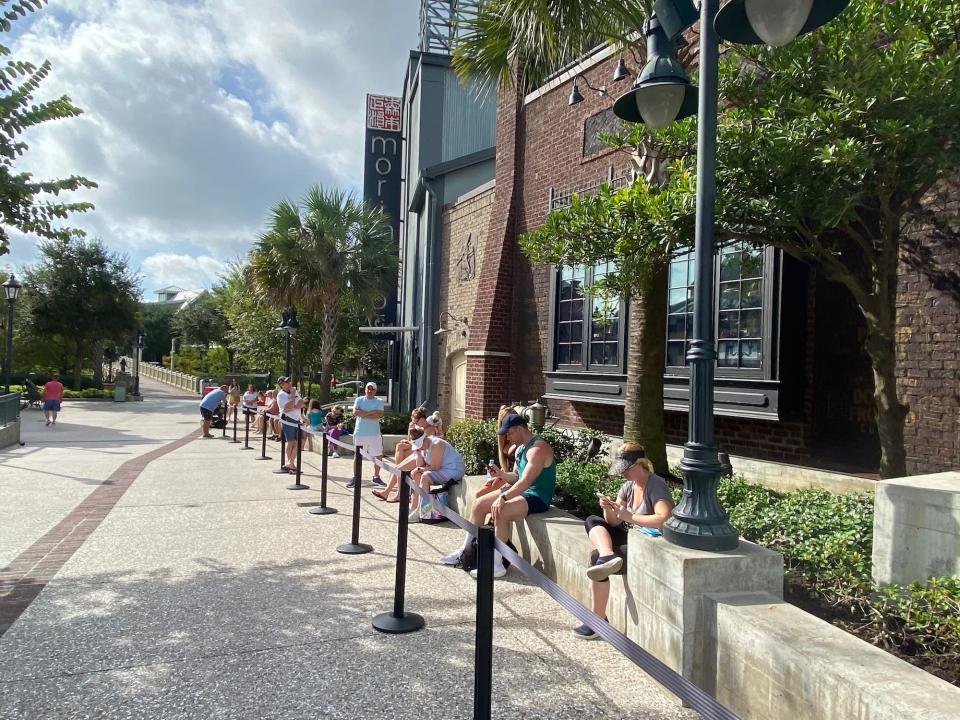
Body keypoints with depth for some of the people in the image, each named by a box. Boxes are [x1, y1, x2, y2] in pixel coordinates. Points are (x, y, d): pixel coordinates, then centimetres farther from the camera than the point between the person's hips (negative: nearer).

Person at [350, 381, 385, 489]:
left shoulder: (379, 401, 3)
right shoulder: (359, 400, 5)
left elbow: (379, 414, -13)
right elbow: (355, 412, -10)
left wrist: (363, 414, -13)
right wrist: (371, 412, -13)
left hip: (375, 433, 0)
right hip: (360, 432, 0)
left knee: (378, 455, 4)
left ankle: (376, 477, 18)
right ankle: (355, 477, 15)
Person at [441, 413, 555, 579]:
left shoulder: (538, 448, -20)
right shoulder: (521, 448, 13)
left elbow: (526, 481, -30)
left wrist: (503, 498, -36)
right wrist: (501, 474, -2)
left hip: (537, 497, -10)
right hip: (521, 491, 10)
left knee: (500, 512, -33)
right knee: (478, 504, 4)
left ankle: (497, 565, -23)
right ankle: (465, 551, 15)